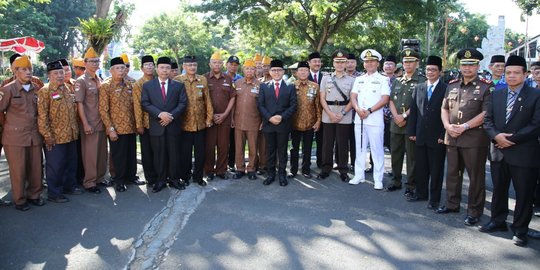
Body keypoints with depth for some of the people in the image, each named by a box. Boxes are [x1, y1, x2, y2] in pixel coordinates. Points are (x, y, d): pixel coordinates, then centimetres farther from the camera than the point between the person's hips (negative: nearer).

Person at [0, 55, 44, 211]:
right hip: (15, 137, -4)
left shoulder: (36, 89, 6)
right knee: (18, 170, 3)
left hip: (35, 136, 4)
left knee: (36, 168, 9)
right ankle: (19, 200, 18)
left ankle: (34, 195, 26)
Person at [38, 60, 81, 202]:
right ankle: (54, 193, 14)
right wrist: (47, 136, -16)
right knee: (55, 166, 3)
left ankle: (70, 186, 32)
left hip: (71, 135, 7)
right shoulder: (45, 91, -10)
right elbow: (42, 116, -13)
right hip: (55, 137, -6)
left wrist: (75, 129, 14)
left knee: (71, 163, 16)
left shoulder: (68, 89, 11)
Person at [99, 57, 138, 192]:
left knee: (131, 153, 14)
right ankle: (119, 180, 18)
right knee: (118, 155, 5)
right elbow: (103, 110, -10)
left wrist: (136, 123, 10)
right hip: (116, 129, -5)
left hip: (131, 127, 5)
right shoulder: (105, 86, -7)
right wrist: (110, 129, -15)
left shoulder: (129, 85, 9)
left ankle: (131, 175, 29)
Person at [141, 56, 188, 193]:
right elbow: (145, 103, -3)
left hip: (173, 126, 1)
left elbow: (183, 103, 0)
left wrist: (171, 116, -13)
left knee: (174, 154, 6)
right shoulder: (147, 85, 6)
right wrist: (160, 114, -16)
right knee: (159, 155, 6)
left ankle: (174, 178, 19)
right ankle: (160, 180, 16)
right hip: (156, 126, 0)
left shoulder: (179, 85, 8)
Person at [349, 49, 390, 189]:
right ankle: (359, 175, 20)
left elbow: (385, 99, -9)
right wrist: (358, 109, -11)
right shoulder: (358, 79, 15)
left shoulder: (383, 79, 1)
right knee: (360, 148, 10)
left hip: (375, 119, -4)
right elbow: (353, 97, 8)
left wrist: (369, 110, -15)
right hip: (359, 119, 5)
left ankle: (378, 179, 5)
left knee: (377, 149, -2)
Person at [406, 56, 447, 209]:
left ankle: (434, 198, 17)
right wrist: (411, 131, 4)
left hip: (437, 137, -4)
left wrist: (443, 135, -11)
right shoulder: (418, 88, 9)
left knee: (436, 169, 6)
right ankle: (421, 193, 27)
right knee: (420, 167, 13)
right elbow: (413, 111, 9)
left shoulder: (446, 89, -5)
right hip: (420, 135, 4)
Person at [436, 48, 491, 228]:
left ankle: (474, 211, 15)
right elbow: (444, 109, 12)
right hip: (452, 138, 5)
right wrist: (448, 126, -5)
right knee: (452, 173, 15)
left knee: (476, 176, 4)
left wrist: (464, 127, -17)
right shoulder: (451, 85, 12)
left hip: (475, 138, -5)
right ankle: (452, 204, 30)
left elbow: (486, 113, -12)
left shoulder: (486, 87, -4)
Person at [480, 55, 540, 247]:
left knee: (524, 194, 4)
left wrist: (511, 139, -16)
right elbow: (487, 120, 7)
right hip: (499, 152, 5)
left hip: (524, 154, -4)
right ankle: (498, 221, 31)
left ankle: (520, 229, 17)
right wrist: (496, 135, -12)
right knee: (498, 189, 16)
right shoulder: (496, 95, 9)